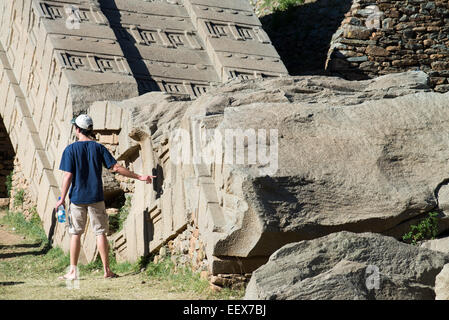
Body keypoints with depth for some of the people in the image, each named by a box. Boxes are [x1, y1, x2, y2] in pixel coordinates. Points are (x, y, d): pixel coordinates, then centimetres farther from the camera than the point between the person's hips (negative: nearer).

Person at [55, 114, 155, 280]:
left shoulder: (70, 149, -5)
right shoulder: (99, 148, 0)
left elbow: (68, 176, -9)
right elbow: (116, 168, -5)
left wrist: (62, 198, -3)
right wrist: (139, 177, 2)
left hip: (77, 198, -1)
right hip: (96, 197, 1)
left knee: (75, 234, 6)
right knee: (100, 232, 5)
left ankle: (73, 271, 6)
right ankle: (107, 270, 5)